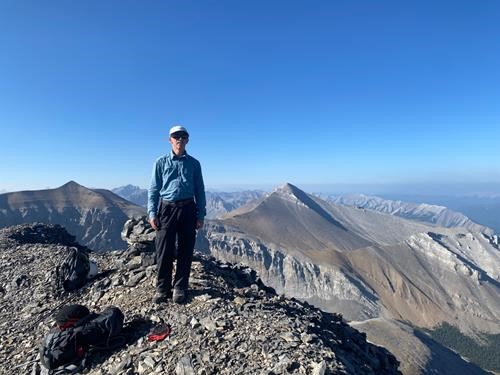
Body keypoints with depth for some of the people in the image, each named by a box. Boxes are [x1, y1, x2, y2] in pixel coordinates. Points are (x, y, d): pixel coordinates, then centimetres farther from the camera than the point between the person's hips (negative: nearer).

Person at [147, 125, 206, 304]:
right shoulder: (161, 162, 6)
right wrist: (152, 213, -5)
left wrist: (201, 215, 3)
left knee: (185, 252, 6)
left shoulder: (194, 163, 8)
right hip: (167, 209, -1)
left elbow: (199, 190, 9)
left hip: (187, 209, 1)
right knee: (164, 252, 1)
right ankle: (162, 288, 17)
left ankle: (180, 288, 19)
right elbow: (153, 189, 5)